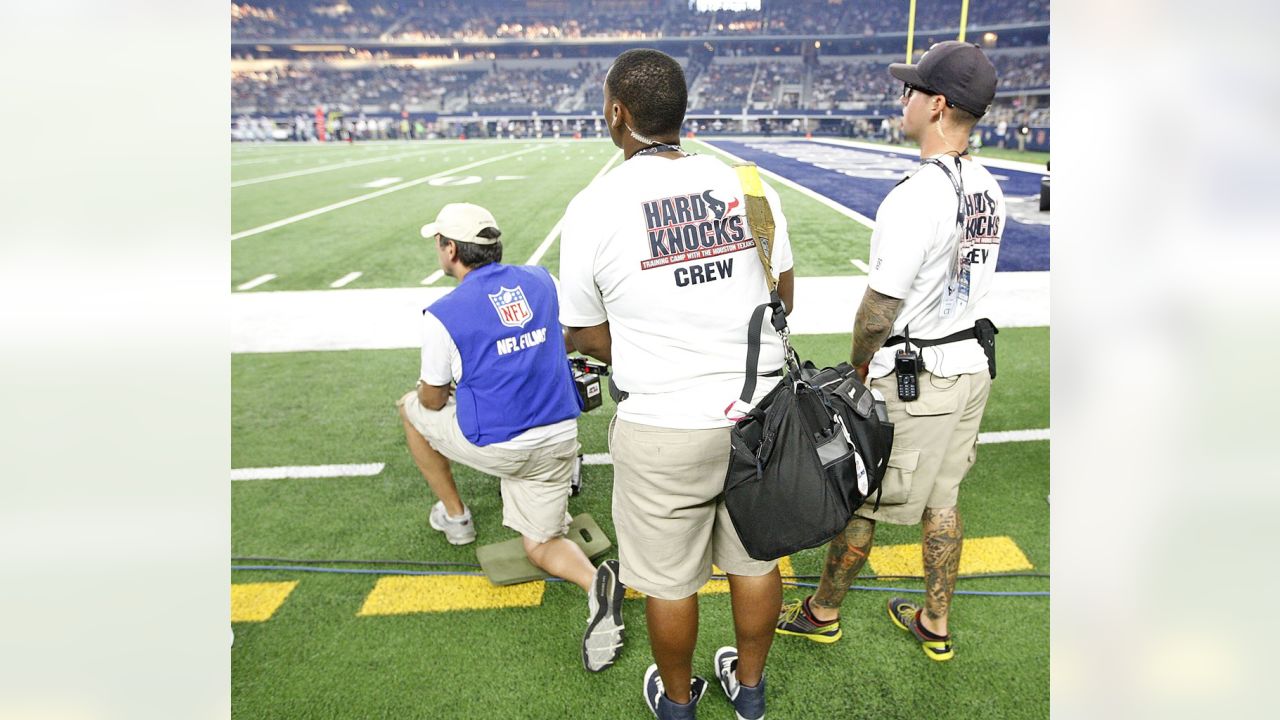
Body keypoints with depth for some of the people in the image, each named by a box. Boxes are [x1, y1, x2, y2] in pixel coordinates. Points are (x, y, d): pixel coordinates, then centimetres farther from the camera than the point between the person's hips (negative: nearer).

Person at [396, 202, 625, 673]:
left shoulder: (442, 315, -13)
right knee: (540, 546, 19)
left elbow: (433, 400, -1)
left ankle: (454, 515, 33)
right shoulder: (539, 280, 2)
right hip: (559, 437, 4)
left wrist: (435, 386, 24)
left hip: (497, 446, -4)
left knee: (412, 408, 24)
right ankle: (594, 580, -15)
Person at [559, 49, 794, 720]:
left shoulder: (592, 207, -12)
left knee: (669, 581, 17)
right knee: (755, 560, 22)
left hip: (662, 427, -3)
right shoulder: (747, 183, -3)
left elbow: (589, 338, -4)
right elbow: (782, 296, 8)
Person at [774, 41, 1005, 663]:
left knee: (859, 499, 8)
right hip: (973, 365, 8)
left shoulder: (915, 196, -24)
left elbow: (880, 304, -20)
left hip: (912, 379, -8)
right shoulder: (987, 189, 4)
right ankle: (935, 626, 34)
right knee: (941, 499, 19)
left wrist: (858, 361, 0)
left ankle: (822, 613, 28)